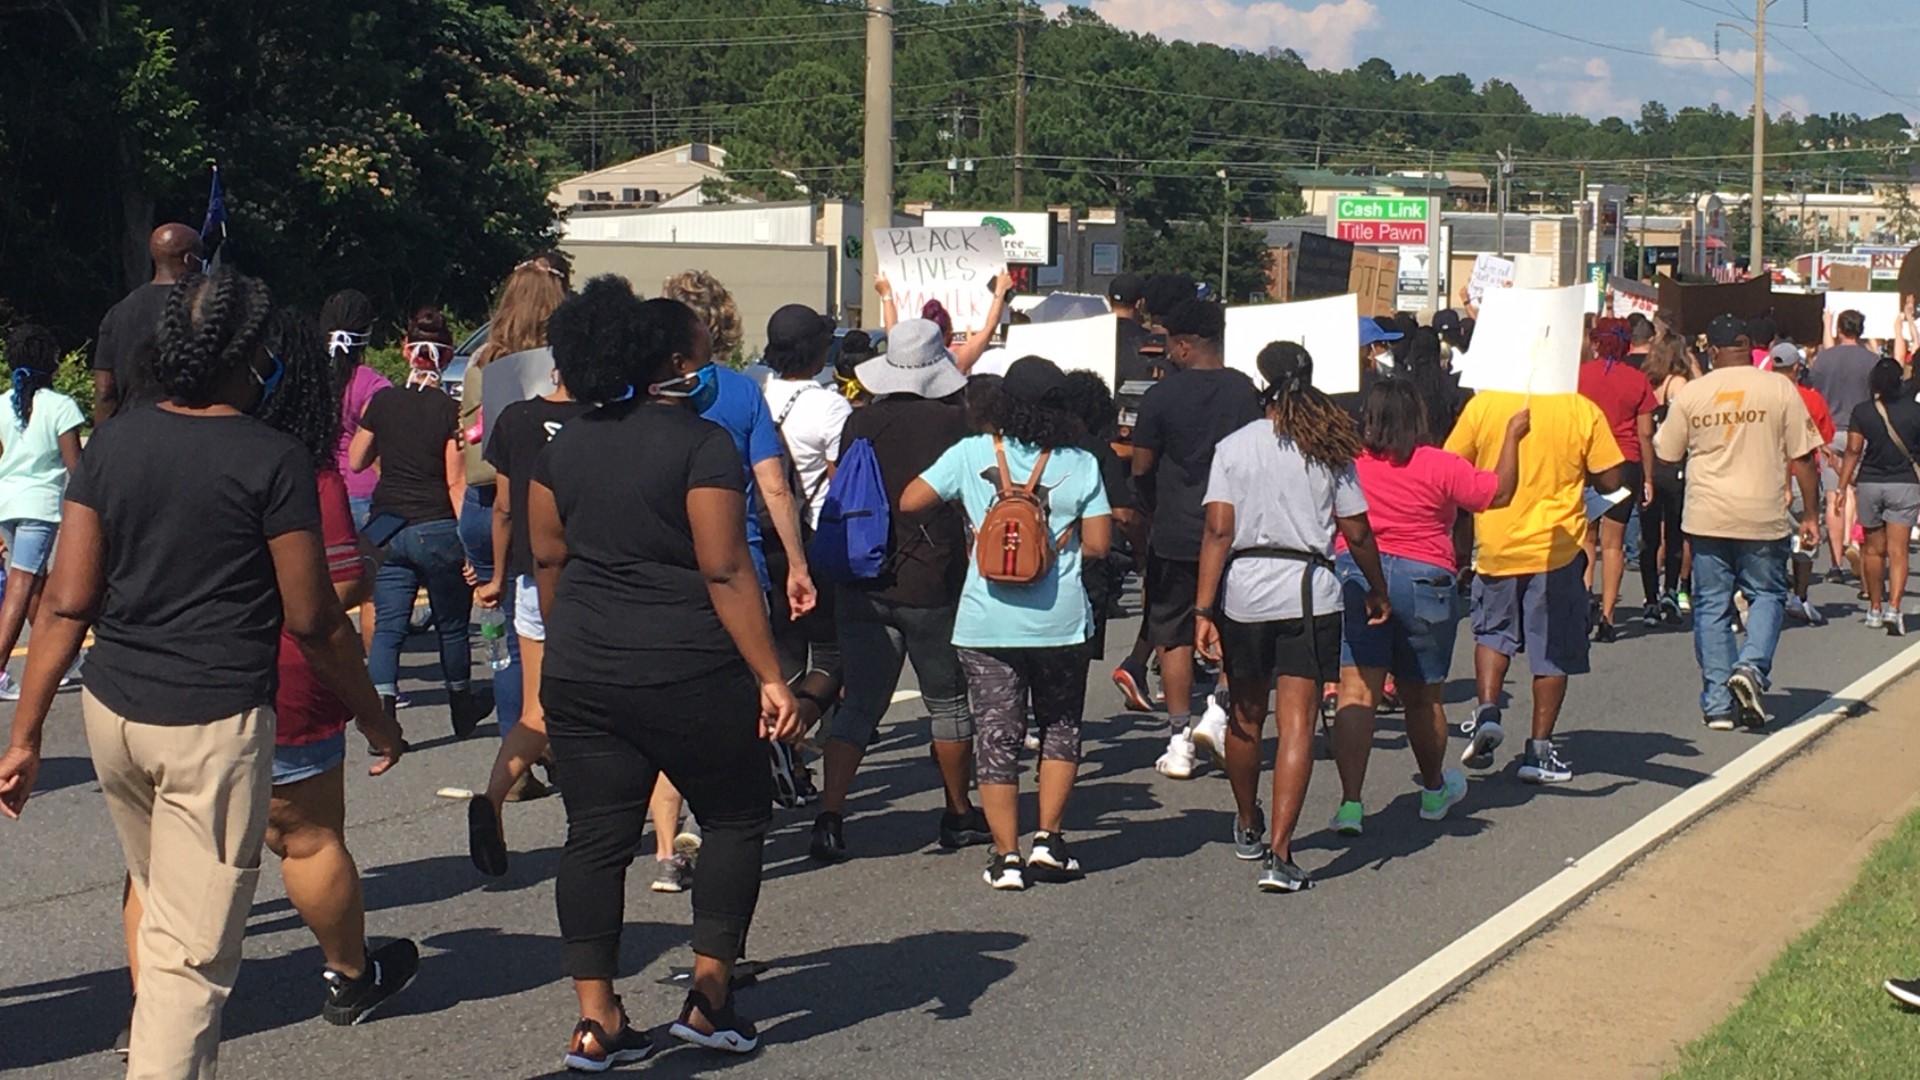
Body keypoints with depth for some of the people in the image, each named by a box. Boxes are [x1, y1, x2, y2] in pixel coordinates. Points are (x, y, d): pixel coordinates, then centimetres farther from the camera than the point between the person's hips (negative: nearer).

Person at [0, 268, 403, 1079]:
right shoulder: (273, 460, -11)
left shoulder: (112, 444, 3)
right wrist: (374, 718, 7)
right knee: (193, 952, -1)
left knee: (159, 902, 26)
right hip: (215, 723, -6)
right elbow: (313, 622, -7)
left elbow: (66, 602, 0)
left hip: (112, 709, 6)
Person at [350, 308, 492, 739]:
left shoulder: (382, 401, 1)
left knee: (387, 626, 4)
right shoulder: (450, 410, -9)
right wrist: (467, 541, -8)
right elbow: (456, 482, -11)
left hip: (388, 527, 2)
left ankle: (381, 707, -15)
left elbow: (356, 461, 12)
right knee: (451, 625, 15)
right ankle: (463, 708, 31)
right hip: (436, 530, -2)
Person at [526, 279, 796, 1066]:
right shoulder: (702, 444, -11)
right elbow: (726, 573, -14)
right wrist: (770, 678, -12)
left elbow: (547, 560, 14)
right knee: (735, 818, 12)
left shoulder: (566, 447, 8)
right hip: (689, 676, -5)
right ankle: (708, 998, 9)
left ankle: (596, 1021, 7)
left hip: (581, 677, 5)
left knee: (596, 838, 7)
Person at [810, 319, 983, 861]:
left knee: (860, 701, 6)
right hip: (933, 586, -2)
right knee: (948, 701, 14)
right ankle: (960, 815, 25)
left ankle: (830, 813, -9)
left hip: (861, 585, 3)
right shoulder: (955, 422, -7)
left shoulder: (860, 422, 1)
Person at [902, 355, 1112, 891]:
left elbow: (910, 501, 0)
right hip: (1061, 621, 0)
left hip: (987, 621, 0)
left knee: (997, 735, 6)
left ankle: (1006, 856, 4)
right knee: (1060, 727, 18)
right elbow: (1096, 546, -4)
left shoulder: (971, 454, -2)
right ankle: (1048, 839, 13)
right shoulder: (1080, 465, -2)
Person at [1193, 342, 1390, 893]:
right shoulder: (1329, 449, 1)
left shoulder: (1234, 447, 0)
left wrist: (1204, 610, -7)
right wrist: (1378, 591, 17)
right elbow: (1357, 533, 2)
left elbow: (1218, 531, -7)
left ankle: (1247, 829, 39)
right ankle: (1279, 856, -13)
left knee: (1246, 717, 18)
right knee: (1297, 723, -3)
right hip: (1309, 593, -1)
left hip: (1243, 592, 1)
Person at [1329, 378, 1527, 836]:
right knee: (1423, 697, 15)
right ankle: (1435, 790, 36)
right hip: (1424, 579, -1)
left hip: (1353, 576, 1)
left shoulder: (1348, 462, 1)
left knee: (1356, 692, -5)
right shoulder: (1440, 466, -5)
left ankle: (1351, 802, -16)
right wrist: (1513, 436, 9)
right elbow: (1500, 494, 1)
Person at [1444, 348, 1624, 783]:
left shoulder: (1483, 404, -6)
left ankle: (1487, 710, -1)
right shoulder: (1582, 411, -7)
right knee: (1553, 650, 8)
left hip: (1496, 543, 1)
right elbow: (1609, 479, -4)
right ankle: (1539, 751, 9)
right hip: (1557, 549, -1)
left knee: (1492, 631, 21)